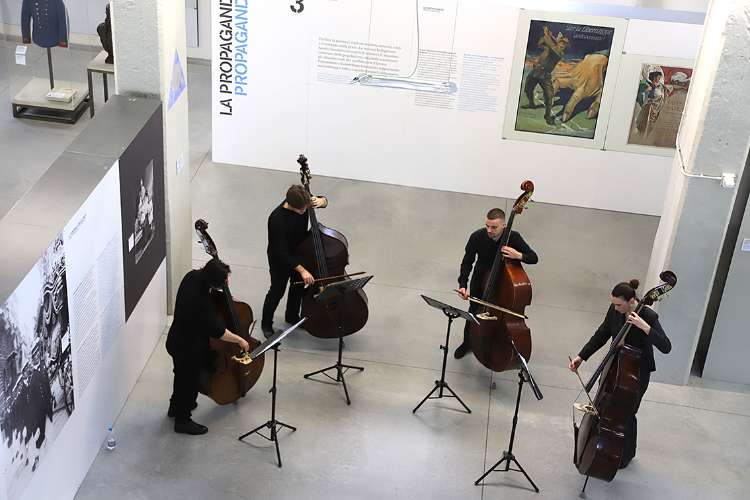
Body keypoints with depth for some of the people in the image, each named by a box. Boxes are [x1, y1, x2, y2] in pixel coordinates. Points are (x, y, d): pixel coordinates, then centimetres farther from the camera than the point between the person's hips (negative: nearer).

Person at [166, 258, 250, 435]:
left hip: (177, 340, 9)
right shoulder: (202, 304, -38)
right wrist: (240, 340, -14)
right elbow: (218, 331, -26)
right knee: (189, 382, 15)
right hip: (189, 348, -8)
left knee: (182, 375, 31)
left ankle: (176, 407, 55)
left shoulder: (194, 276, -16)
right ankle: (182, 421, 37)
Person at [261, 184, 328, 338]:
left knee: (298, 287, 24)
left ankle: (292, 316, 49)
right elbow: (281, 252, -33)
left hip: (299, 252, 6)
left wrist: (320, 201, -26)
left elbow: (324, 200, -1)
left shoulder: (302, 202, -21)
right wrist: (302, 270, -33)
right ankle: (266, 324, 36)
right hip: (280, 260, -6)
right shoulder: (277, 219, -38)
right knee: (277, 292, 12)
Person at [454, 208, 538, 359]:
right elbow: (467, 262, -12)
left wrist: (519, 255, -42)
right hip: (481, 278, 1)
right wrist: (463, 284, -23)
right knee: (474, 312, 9)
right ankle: (467, 342, 37)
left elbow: (534, 258, -21)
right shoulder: (477, 237, -26)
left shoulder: (513, 237, -27)